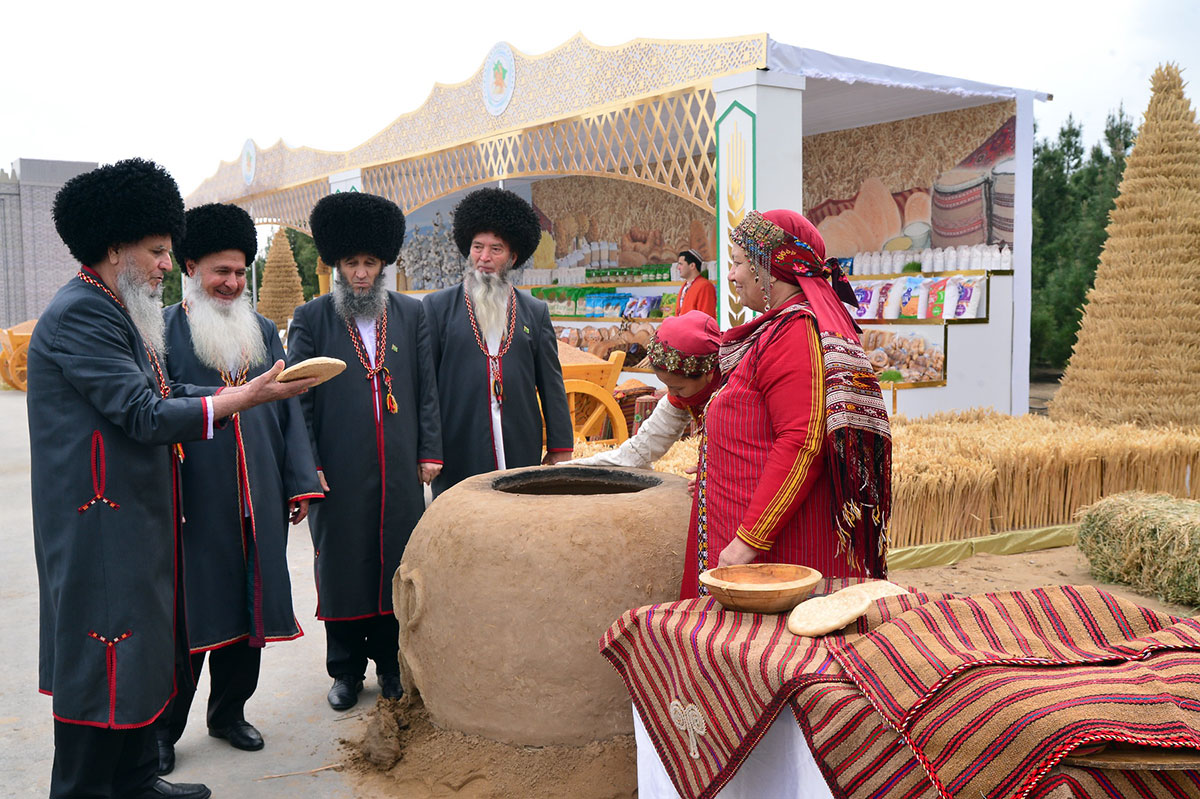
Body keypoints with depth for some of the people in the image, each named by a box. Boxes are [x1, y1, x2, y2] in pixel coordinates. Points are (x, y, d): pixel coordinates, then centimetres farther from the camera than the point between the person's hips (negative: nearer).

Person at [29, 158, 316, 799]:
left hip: (134, 522, 11)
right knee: (104, 660, -2)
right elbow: (146, 416, -22)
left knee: (141, 651, 17)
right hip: (101, 527, -10)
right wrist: (247, 396, -21)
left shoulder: (116, 311, 15)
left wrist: (249, 390, 10)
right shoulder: (80, 315, -18)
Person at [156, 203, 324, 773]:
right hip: (195, 505, -4)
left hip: (258, 505, 5)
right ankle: (163, 730, 20)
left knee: (249, 607, 12)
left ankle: (229, 713, 30)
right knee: (189, 614, 4)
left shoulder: (262, 330, 11)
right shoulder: (164, 330, -2)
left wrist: (300, 485, 7)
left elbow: (289, 411, 11)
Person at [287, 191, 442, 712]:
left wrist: (430, 452, 4)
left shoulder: (411, 315, 8)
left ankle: (390, 661, 25)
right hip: (339, 473, -2)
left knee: (395, 565, 9)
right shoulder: (311, 319, 1)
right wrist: (307, 465, -7)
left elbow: (427, 389, 8)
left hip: (400, 473, 2)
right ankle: (346, 670, 22)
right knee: (342, 567, 7)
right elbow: (298, 399, -1)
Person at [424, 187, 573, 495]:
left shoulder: (535, 312, 9)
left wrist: (560, 449, 5)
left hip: (522, 455, 2)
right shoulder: (438, 306, 4)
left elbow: (551, 385, 9)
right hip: (459, 456, -1)